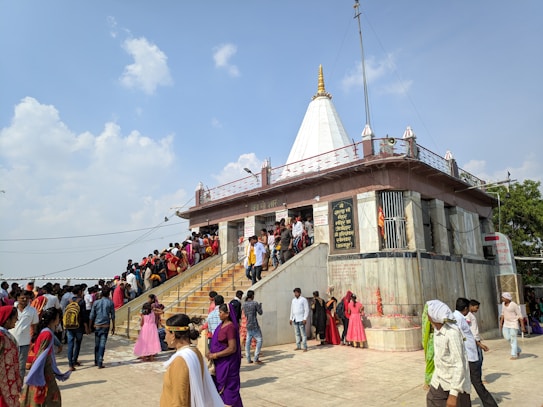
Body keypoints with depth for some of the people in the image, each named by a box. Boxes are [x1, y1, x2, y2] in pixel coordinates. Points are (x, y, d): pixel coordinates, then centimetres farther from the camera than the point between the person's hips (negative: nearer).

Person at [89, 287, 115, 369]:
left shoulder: (96, 302, 1)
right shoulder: (110, 303, -2)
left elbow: (92, 316, 3)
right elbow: (112, 316, 0)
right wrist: (113, 327, 8)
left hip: (97, 325, 2)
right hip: (106, 325, -2)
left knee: (97, 344, 14)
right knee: (102, 344, 0)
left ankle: (96, 361, 24)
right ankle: (100, 363, -4)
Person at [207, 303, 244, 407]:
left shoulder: (230, 327, -21)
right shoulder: (222, 325, 6)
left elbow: (232, 348, -24)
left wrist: (215, 355, -18)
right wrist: (211, 352, 1)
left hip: (227, 363, -8)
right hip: (220, 364, 9)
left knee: (228, 388, 4)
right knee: (221, 387, 18)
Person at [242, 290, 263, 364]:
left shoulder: (244, 304, 6)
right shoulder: (255, 303, -11)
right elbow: (260, 313, -2)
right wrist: (260, 305, 13)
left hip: (248, 326, 6)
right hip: (255, 325, -6)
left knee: (248, 341, 8)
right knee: (259, 340, 1)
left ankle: (248, 359, 10)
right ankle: (256, 358, -3)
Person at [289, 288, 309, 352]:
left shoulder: (303, 299, -4)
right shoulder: (293, 300, 14)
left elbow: (307, 310, -7)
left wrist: (305, 319, -14)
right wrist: (291, 318, 15)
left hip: (301, 319, -6)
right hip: (295, 319, 6)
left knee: (303, 333, -6)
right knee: (297, 333, 9)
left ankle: (305, 347, -2)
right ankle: (298, 346, 16)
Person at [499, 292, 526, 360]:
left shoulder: (514, 305, -18)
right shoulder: (503, 303, 2)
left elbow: (520, 316, -14)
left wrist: (523, 326, -14)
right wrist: (501, 323, 12)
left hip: (514, 323, -7)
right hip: (506, 323, 7)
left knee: (513, 339, -4)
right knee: (507, 338, 5)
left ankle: (514, 355, 4)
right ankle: (518, 350, 25)